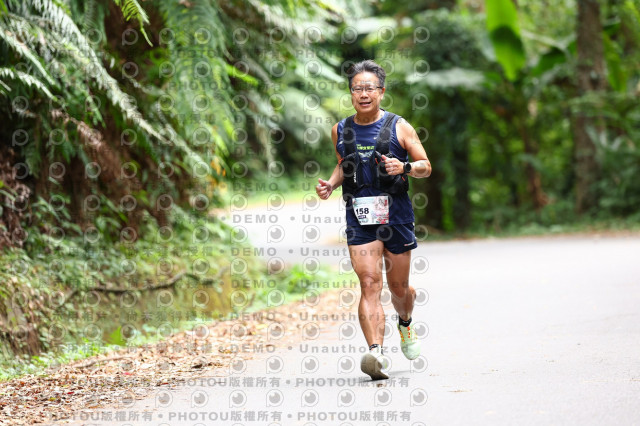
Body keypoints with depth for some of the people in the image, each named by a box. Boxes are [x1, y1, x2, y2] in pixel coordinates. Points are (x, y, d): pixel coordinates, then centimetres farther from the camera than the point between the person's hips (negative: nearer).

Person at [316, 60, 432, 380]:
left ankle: (405, 324, 45)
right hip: (359, 217, 1)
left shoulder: (398, 127, 0)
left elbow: (426, 167, 4)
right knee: (369, 283, -16)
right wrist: (331, 184, 5)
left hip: (396, 214, -1)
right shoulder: (340, 131, 8)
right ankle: (375, 351, -27)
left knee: (398, 287, 11)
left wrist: (405, 168, -17)